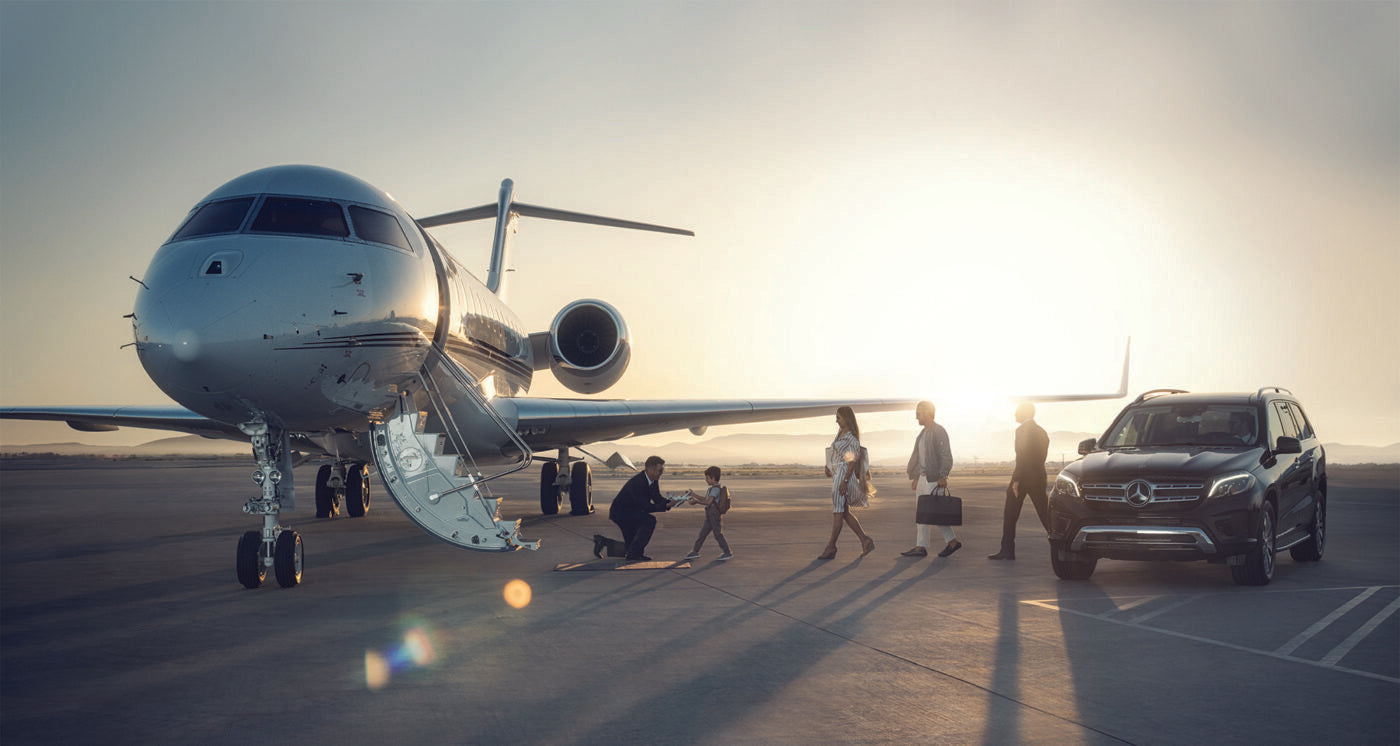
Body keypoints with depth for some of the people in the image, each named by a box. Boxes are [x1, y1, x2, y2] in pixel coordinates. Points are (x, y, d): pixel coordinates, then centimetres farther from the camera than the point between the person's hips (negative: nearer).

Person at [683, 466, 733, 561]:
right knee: (703, 533, 11)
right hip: (710, 516, 10)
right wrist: (693, 494, 18)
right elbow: (704, 498, 22)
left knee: (718, 534, -3)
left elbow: (708, 502, -23)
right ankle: (695, 552, 15)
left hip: (715, 515, -10)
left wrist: (696, 501, -15)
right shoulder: (713, 488, 16)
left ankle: (728, 553, 4)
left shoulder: (716, 489, -17)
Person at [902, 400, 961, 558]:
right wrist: (916, 477, 19)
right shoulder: (924, 433, 17)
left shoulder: (938, 431, -10)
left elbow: (946, 456, -16)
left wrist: (942, 477, -21)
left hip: (934, 479, -9)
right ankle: (921, 547, 7)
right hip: (923, 478, 9)